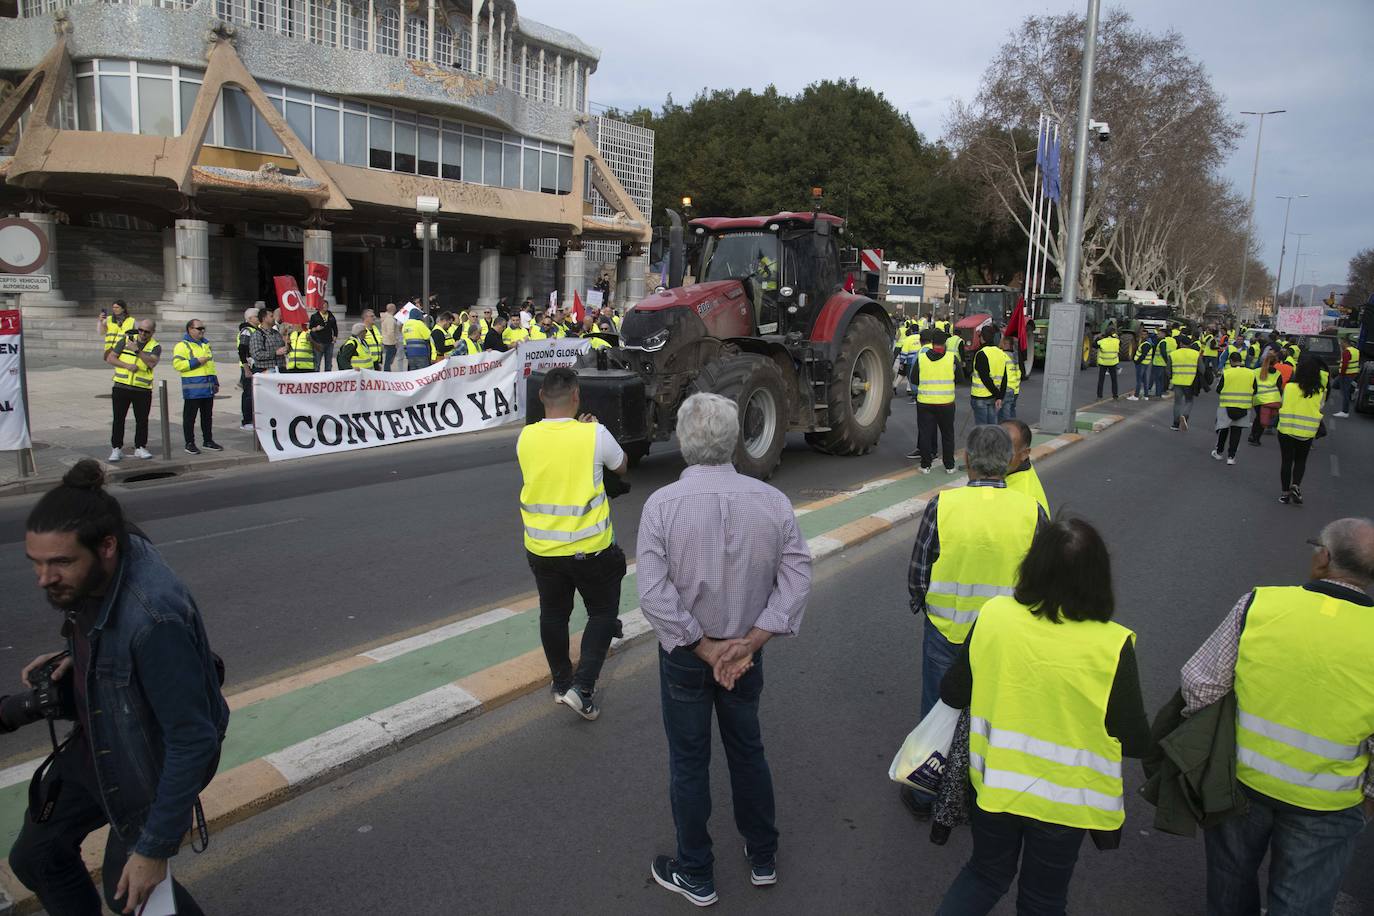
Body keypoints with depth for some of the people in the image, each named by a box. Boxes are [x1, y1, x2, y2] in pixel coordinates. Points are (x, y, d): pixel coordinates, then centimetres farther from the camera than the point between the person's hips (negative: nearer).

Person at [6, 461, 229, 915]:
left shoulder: (154, 618, -39)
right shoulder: (89, 572, -13)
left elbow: (193, 741, -31)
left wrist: (154, 850, -23)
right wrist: (73, 661, -9)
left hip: (153, 762, -8)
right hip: (95, 743, 8)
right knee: (34, 858, 18)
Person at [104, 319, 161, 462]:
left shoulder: (155, 346, 1)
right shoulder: (126, 340, 6)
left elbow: (152, 363, -18)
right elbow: (110, 358, 4)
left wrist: (137, 350, -24)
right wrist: (127, 365, -11)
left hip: (143, 390, -1)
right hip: (121, 387, 1)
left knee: (142, 420, 5)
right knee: (118, 419, 3)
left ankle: (140, 448, 17)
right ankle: (116, 448, 10)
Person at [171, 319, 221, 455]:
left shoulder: (205, 344, 19)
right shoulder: (182, 345, -6)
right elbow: (177, 364, -17)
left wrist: (215, 382, 21)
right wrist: (197, 361, -19)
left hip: (208, 388, 7)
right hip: (192, 389, -7)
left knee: (208, 416, 12)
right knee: (190, 416, -1)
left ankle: (208, 440, 21)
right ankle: (189, 443, 4)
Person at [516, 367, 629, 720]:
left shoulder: (526, 437, -5)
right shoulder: (595, 434, -15)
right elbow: (621, 466, 5)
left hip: (541, 548, 4)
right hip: (590, 548, -3)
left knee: (553, 615, 20)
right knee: (603, 612, 14)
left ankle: (561, 683, 34)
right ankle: (582, 686, 4)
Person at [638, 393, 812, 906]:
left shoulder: (662, 505, -20)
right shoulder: (772, 502, -13)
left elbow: (655, 597, -24)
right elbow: (797, 579, -14)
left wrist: (706, 650, -16)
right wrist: (749, 642, -15)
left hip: (685, 653, -3)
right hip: (746, 650, 3)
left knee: (689, 763, 15)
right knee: (748, 752, 23)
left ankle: (696, 877, 31)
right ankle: (762, 859, 40)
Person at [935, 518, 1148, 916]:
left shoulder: (993, 615, -18)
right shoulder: (1112, 646, -24)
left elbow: (952, 693, -6)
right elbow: (1136, 743, -14)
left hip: (993, 783, 2)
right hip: (1064, 799, -1)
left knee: (986, 874, 27)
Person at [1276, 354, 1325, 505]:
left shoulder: (1289, 387, -13)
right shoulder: (1321, 391, -8)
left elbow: (1282, 407, -6)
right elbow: (1320, 410, 0)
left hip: (1286, 429, -1)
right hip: (1307, 433, 1)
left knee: (1286, 461, 10)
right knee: (1300, 461, 19)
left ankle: (1285, 492, 14)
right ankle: (1296, 485, -1)